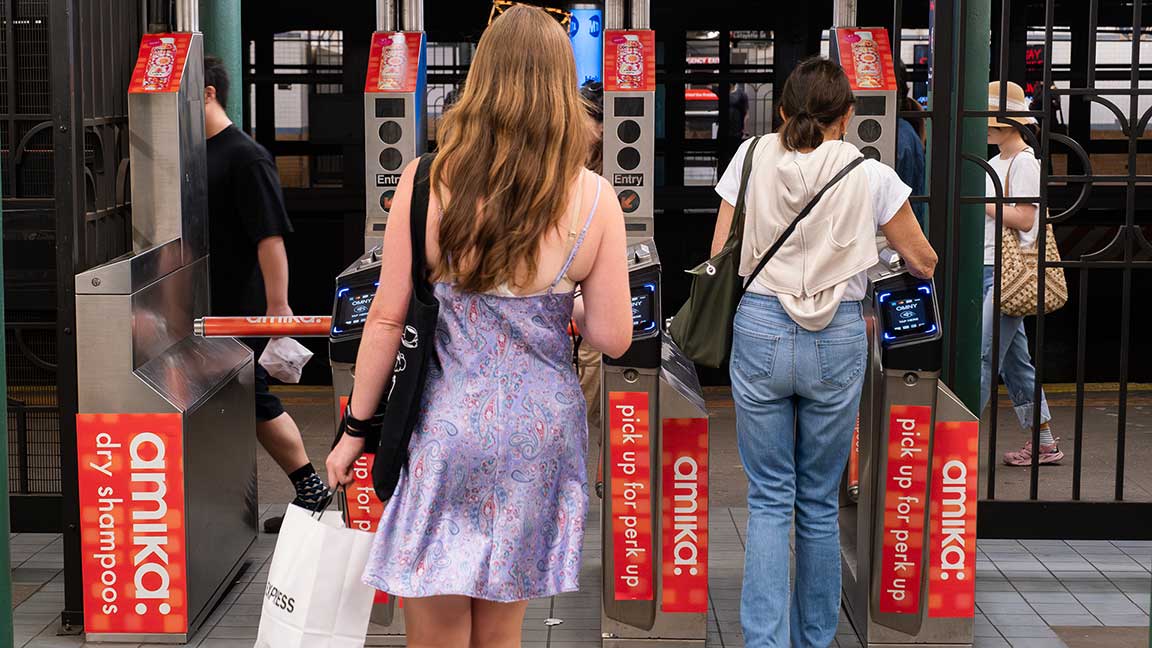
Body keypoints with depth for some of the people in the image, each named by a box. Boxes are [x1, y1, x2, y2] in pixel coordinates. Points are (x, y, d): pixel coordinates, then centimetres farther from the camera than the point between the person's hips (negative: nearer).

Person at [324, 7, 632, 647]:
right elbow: (614, 337, -4)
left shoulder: (428, 181, -11)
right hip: (541, 429, 2)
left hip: (446, 424, -2)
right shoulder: (595, 198, -8)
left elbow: (387, 319, -7)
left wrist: (356, 428, 5)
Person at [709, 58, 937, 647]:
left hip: (759, 331, 0)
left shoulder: (753, 157, 1)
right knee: (820, 502, 13)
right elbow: (924, 264, 7)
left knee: (769, 499, 8)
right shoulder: (870, 175, -2)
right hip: (837, 339, 0)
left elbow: (720, 254, 3)